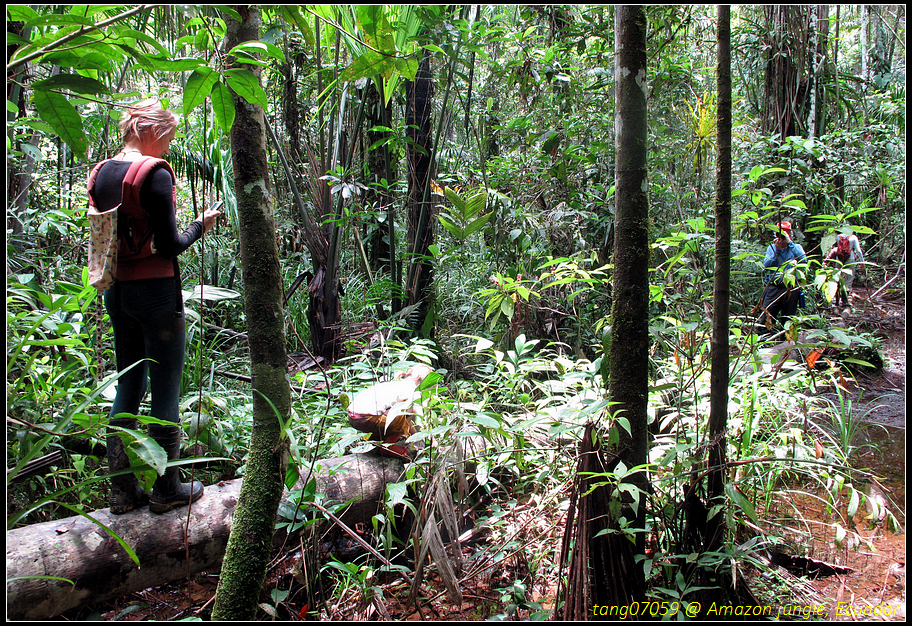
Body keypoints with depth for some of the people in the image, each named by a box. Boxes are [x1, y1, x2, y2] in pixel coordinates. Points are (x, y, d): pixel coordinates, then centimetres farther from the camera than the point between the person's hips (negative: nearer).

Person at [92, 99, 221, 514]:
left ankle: (122, 490, 22)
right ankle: (166, 489, 15)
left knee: (128, 388, 14)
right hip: (155, 292, -8)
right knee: (166, 391, 3)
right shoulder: (155, 174, -15)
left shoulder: (102, 173, 9)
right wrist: (201, 225, 0)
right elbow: (169, 246, -16)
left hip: (116, 292, 8)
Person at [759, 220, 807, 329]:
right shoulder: (771, 247, 12)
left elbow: (803, 258, -14)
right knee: (765, 318, -6)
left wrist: (789, 242, -13)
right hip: (773, 288, 0)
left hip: (791, 289, 0)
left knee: (787, 322, 8)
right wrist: (777, 250, -10)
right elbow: (766, 265, -1)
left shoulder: (796, 247, 8)